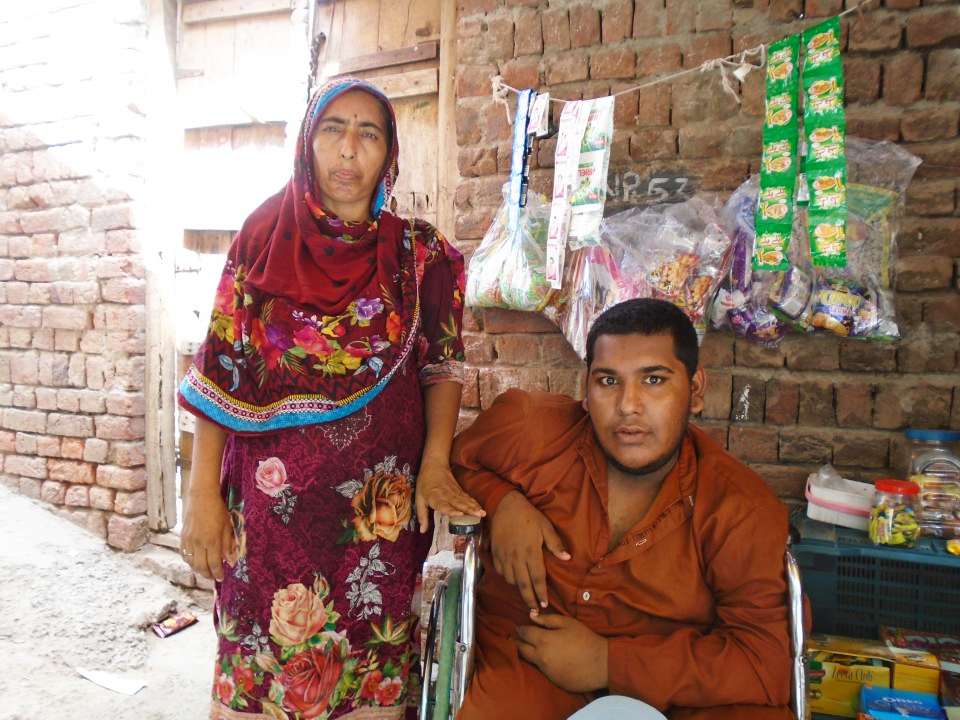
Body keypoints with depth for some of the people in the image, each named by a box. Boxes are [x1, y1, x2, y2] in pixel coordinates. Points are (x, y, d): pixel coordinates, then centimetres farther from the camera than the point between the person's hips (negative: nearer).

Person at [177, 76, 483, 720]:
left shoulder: (418, 254, 1)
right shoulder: (265, 236, 0)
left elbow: (442, 365, 2)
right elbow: (219, 370, -1)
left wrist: (435, 465, -12)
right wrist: (202, 491, -4)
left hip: (380, 503, 0)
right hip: (271, 499, 0)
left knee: (369, 665, 11)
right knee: (265, 650, 12)